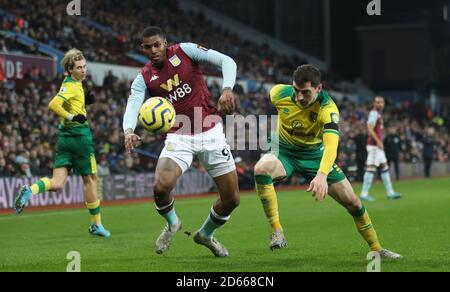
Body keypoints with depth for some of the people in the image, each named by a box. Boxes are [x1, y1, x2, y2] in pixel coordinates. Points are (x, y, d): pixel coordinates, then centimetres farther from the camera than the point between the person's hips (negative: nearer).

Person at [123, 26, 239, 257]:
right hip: (179, 137, 0)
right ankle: (171, 224, 10)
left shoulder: (185, 50, -2)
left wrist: (227, 89, -26)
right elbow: (132, 106, -14)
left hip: (210, 132, 0)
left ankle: (206, 234, 32)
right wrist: (128, 130, -37)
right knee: (161, 186, -25)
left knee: (232, 199, 1)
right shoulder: (144, 79, 2)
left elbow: (226, 61, -8)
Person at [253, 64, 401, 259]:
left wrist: (322, 175, -63)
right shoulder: (279, 94, -22)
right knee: (261, 169, -36)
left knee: (352, 202, -3)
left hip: (314, 153, 0)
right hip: (283, 150, 0)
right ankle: (277, 232, -30)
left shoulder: (327, 109, -30)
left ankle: (376, 248, 19)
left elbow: (331, 145, -46)